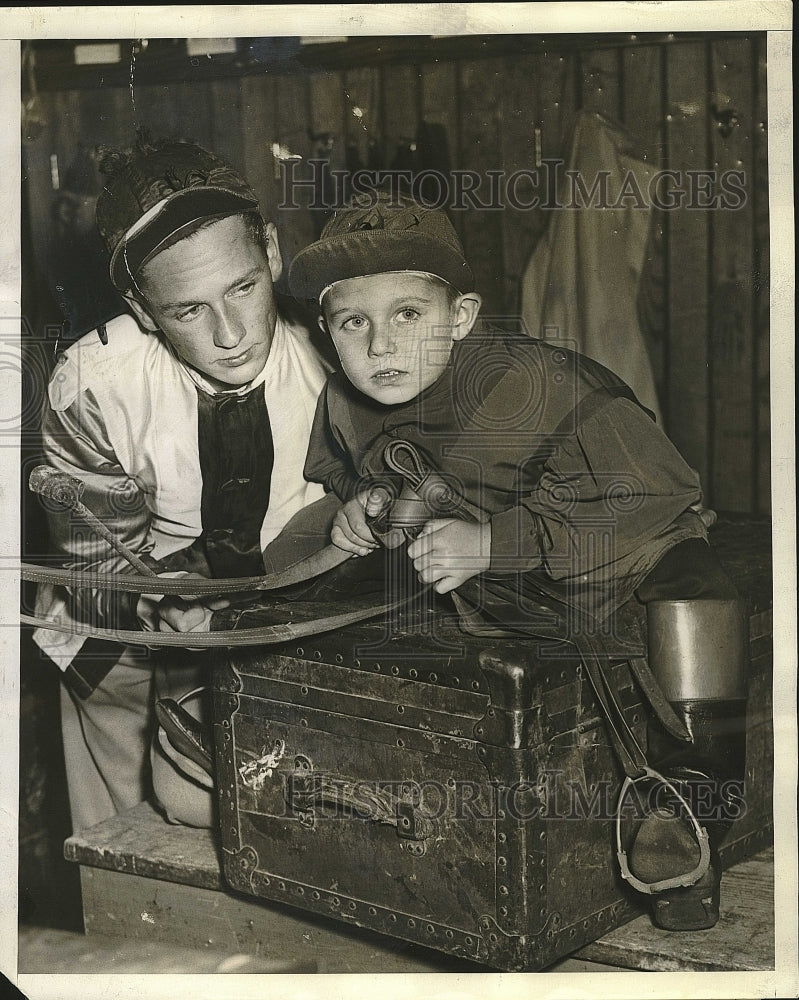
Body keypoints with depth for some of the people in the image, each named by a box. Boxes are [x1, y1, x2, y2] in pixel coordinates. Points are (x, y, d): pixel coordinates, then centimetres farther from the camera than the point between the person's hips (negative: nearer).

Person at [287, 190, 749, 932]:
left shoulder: (540, 384, -30)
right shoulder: (345, 406, -11)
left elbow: (659, 500, -31)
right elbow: (334, 475, 14)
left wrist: (495, 541, -36)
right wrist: (363, 503, -12)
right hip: (486, 606, 6)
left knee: (688, 584, -32)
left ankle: (687, 804, -20)